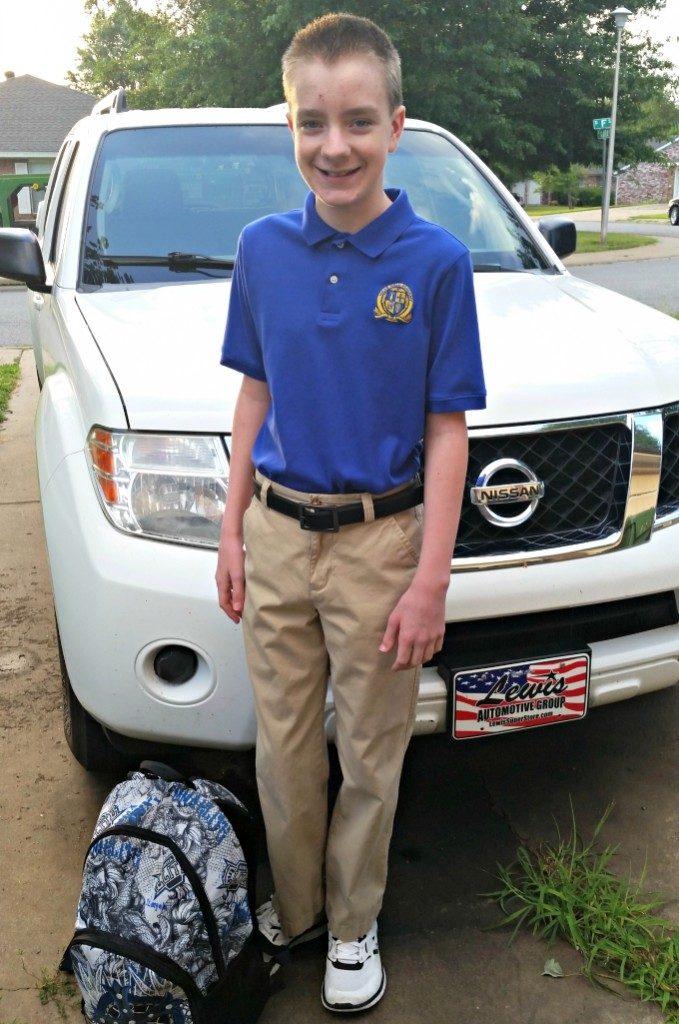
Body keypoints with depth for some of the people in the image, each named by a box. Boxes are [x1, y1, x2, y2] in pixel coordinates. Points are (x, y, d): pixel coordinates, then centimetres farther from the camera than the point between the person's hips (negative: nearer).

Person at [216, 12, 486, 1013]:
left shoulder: (435, 259, -9)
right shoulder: (262, 249, 1)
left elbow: (447, 428, -7)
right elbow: (256, 395, 9)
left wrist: (431, 580, -11)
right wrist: (233, 532, 7)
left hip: (379, 541, -3)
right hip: (276, 533, 3)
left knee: (370, 754, 12)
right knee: (284, 746, 16)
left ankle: (352, 928, 35)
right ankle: (291, 906, 39)